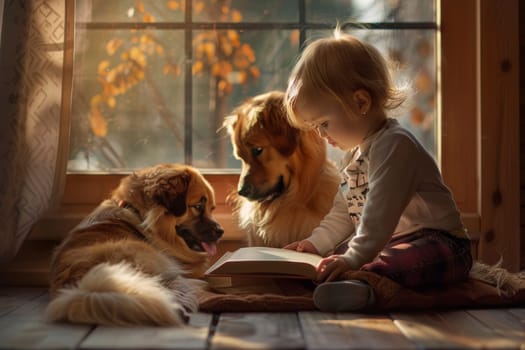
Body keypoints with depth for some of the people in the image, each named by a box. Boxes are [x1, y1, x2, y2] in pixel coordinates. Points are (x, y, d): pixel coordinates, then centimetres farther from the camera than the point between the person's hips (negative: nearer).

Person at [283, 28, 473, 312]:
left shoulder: (394, 145, -15)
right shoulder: (353, 155, 19)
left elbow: (380, 213, -24)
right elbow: (343, 213, 27)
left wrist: (354, 258, -28)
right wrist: (315, 243, 17)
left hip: (438, 245, -12)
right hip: (390, 244, 12)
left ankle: (365, 284, -67)